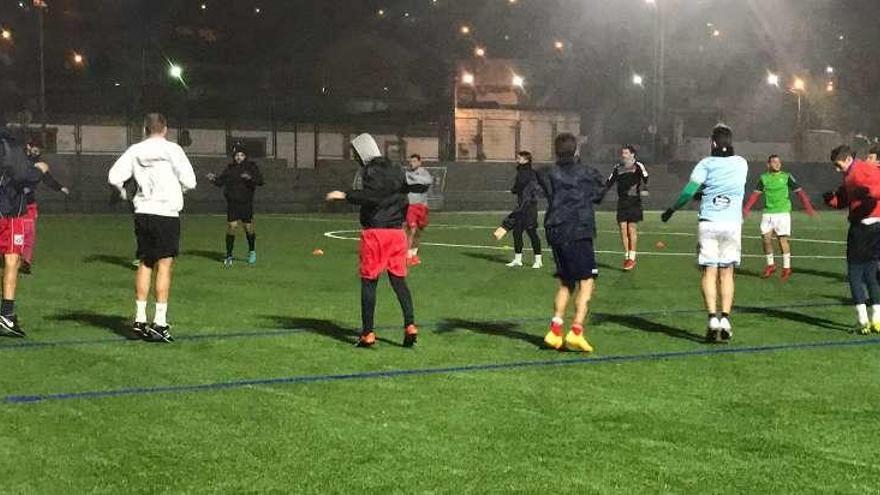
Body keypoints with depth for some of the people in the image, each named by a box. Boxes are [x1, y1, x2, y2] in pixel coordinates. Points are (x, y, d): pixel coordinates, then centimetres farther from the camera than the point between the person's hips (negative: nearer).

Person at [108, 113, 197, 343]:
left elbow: (114, 177, 0)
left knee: (145, 264, 14)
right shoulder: (172, 150, -6)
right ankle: (160, 322, -6)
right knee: (164, 266, -3)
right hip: (166, 212, -4)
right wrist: (179, 188, 15)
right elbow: (190, 182, -8)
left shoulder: (135, 151, 4)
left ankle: (140, 319, 14)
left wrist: (123, 192, 21)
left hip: (142, 212, 4)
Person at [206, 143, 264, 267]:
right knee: (231, 228, -8)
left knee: (249, 228, 5)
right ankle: (229, 256, -1)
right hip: (232, 204, 1)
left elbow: (260, 181, -10)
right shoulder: (230, 168, 9)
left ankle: (252, 252, 30)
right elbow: (220, 181, 12)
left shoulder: (251, 167, 1)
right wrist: (213, 179, -8)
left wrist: (250, 178, -28)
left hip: (246, 204, -1)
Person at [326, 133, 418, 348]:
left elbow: (371, 195, -23)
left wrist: (345, 195, -19)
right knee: (399, 280, 8)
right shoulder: (397, 171, 15)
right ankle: (410, 325, -5)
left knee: (369, 282, 1)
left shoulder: (371, 170, -8)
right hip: (397, 231, 6)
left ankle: (368, 333, 1)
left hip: (375, 231, -6)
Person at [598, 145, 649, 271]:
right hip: (622, 201, 5)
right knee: (623, 229, 1)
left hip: (634, 200, -5)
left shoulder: (638, 166, -2)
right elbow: (609, 182, 21)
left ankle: (632, 258, -1)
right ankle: (626, 256, 10)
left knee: (632, 229, -6)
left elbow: (645, 177, -15)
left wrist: (644, 188, -33)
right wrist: (601, 194, 13)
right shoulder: (618, 168, 15)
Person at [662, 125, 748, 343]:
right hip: (732, 224, 2)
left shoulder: (706, 164, -3)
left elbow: (690, 190, -11)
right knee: (727, 273, 7)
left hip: (709, 223, -2)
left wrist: (672, 209, 0)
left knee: (709, 272, 0)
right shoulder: (741, 164, 8)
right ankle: (725, 319, -3)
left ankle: (713, 319, -11)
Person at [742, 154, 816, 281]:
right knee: (766, 238, -1)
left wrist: (808, 207, -10)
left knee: (783, 239, -5)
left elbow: (799, 191, -2)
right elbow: (756, 194, 13)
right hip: (768, 213, 3)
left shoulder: (787, 177, 1)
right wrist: (747, 208, 5)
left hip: (783, 212, -3)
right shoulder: (764, 178, 8)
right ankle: (770, 265, 16)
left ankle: (786, 268, 5)